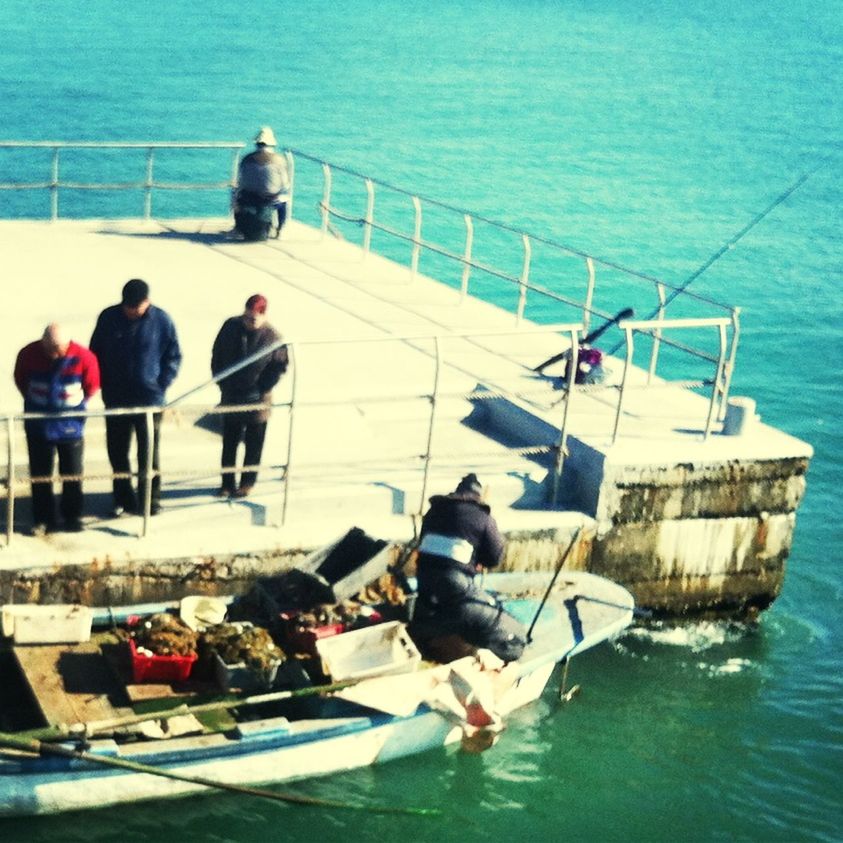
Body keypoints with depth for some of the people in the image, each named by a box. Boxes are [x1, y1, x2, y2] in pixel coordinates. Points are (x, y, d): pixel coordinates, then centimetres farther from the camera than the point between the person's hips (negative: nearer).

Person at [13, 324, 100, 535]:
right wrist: (36, 403, 6)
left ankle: (72, 517, 22)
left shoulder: (83, 357, -17)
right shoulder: (28, 354, -13)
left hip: (70, 424, -1)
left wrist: (76, 406, 0)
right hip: (38, 424, 1)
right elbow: (20, 381, 6)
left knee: (72, 473, 8)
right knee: (40, 473, 6)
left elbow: (92, 386, 0)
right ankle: (43, 519, 16)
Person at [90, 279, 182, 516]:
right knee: (117, 452, 9)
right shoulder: (108, 318, -3)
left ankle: (150, 500, 15)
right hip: (115, 399, 2)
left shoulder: (161, 320, -6)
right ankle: (123, 499, 22)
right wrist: (105, 384, 2)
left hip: (150, 399, -2)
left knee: (149, 453, 3)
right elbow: (96, 353, 8)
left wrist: (161, 385, -5)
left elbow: (174, 356, 3)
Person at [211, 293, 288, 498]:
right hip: (231, 396, 3)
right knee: (229, 443, 11)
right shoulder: (231, 327, -6)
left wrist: (261, 389, -11)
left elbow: (280, 366, -5)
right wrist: (223, 383, -1)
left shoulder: (272, 337, -14)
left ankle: (247, 482, 25)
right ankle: (227, 483, 23)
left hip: (257, 400, -3)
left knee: (253, 445, 10)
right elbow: (217, 356, 5)